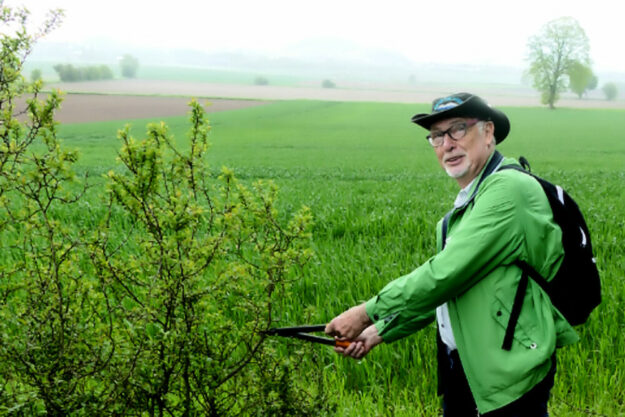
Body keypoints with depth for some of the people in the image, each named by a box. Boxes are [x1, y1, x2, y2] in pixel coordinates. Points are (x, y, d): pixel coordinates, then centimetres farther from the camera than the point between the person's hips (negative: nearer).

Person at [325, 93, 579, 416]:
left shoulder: (508, 188, -18)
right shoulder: (468, 202, 14)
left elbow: (445, 274, -23)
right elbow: (444, 291, 17)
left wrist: (367, 314, -16)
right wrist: (380, 332, 9)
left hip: (508, 371, -9)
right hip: (462, 365, 9)